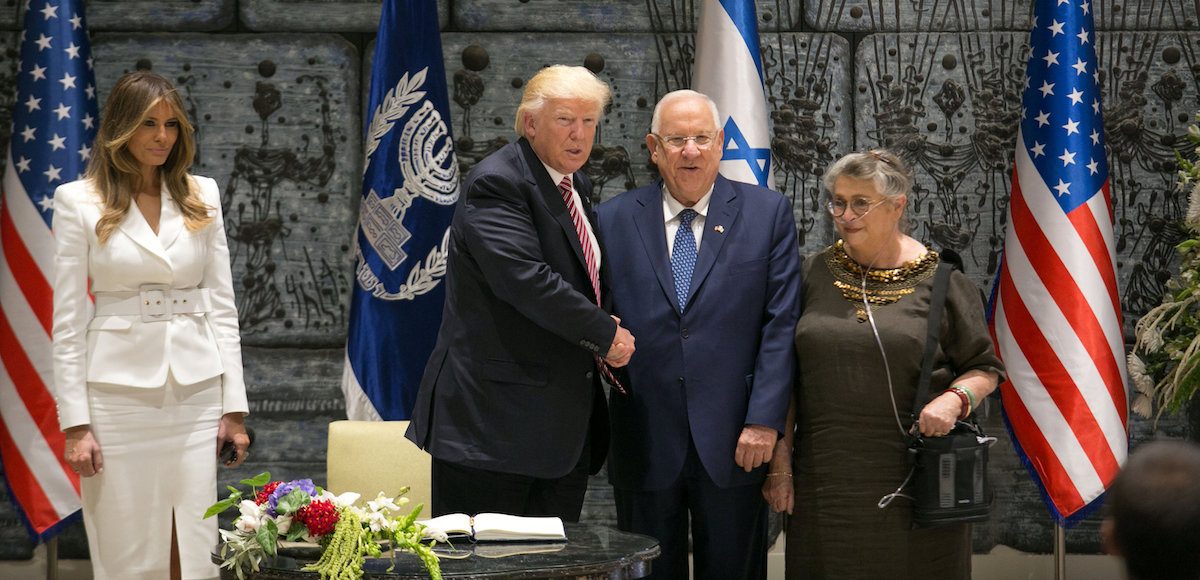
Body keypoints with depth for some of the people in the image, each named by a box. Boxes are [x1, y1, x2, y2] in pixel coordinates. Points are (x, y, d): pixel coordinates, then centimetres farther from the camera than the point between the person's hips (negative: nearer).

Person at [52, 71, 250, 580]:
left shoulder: (201, 196, 9)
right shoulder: (79, 202, 0)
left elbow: (221, 304, 9)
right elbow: (68, 318, -1)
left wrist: (234, 405, 4)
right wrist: (75, 423, -7)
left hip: (196, 391, 3)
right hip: (119, 394, -3)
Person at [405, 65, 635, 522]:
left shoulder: (576, 187, 16)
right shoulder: (495, 184, -12)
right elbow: (526, 279, -24)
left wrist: (600, 336, 6)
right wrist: (606, 334, -15)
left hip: (565, 419, 8)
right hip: (494, 413, -8)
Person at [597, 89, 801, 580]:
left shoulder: (767, 213, 3)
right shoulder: (614, 219, 6)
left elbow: (782, 324, -1)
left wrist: (764, 420, -8)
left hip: (734, 444, -1)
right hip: (644, 442, 1)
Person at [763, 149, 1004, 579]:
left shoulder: (941, 282, 0)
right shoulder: (813, 275, 8)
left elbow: (984, 369, 6)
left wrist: (955, 399, -15)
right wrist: (779, 463, 6)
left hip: (913, 481, -2)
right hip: (826, 477, 2)